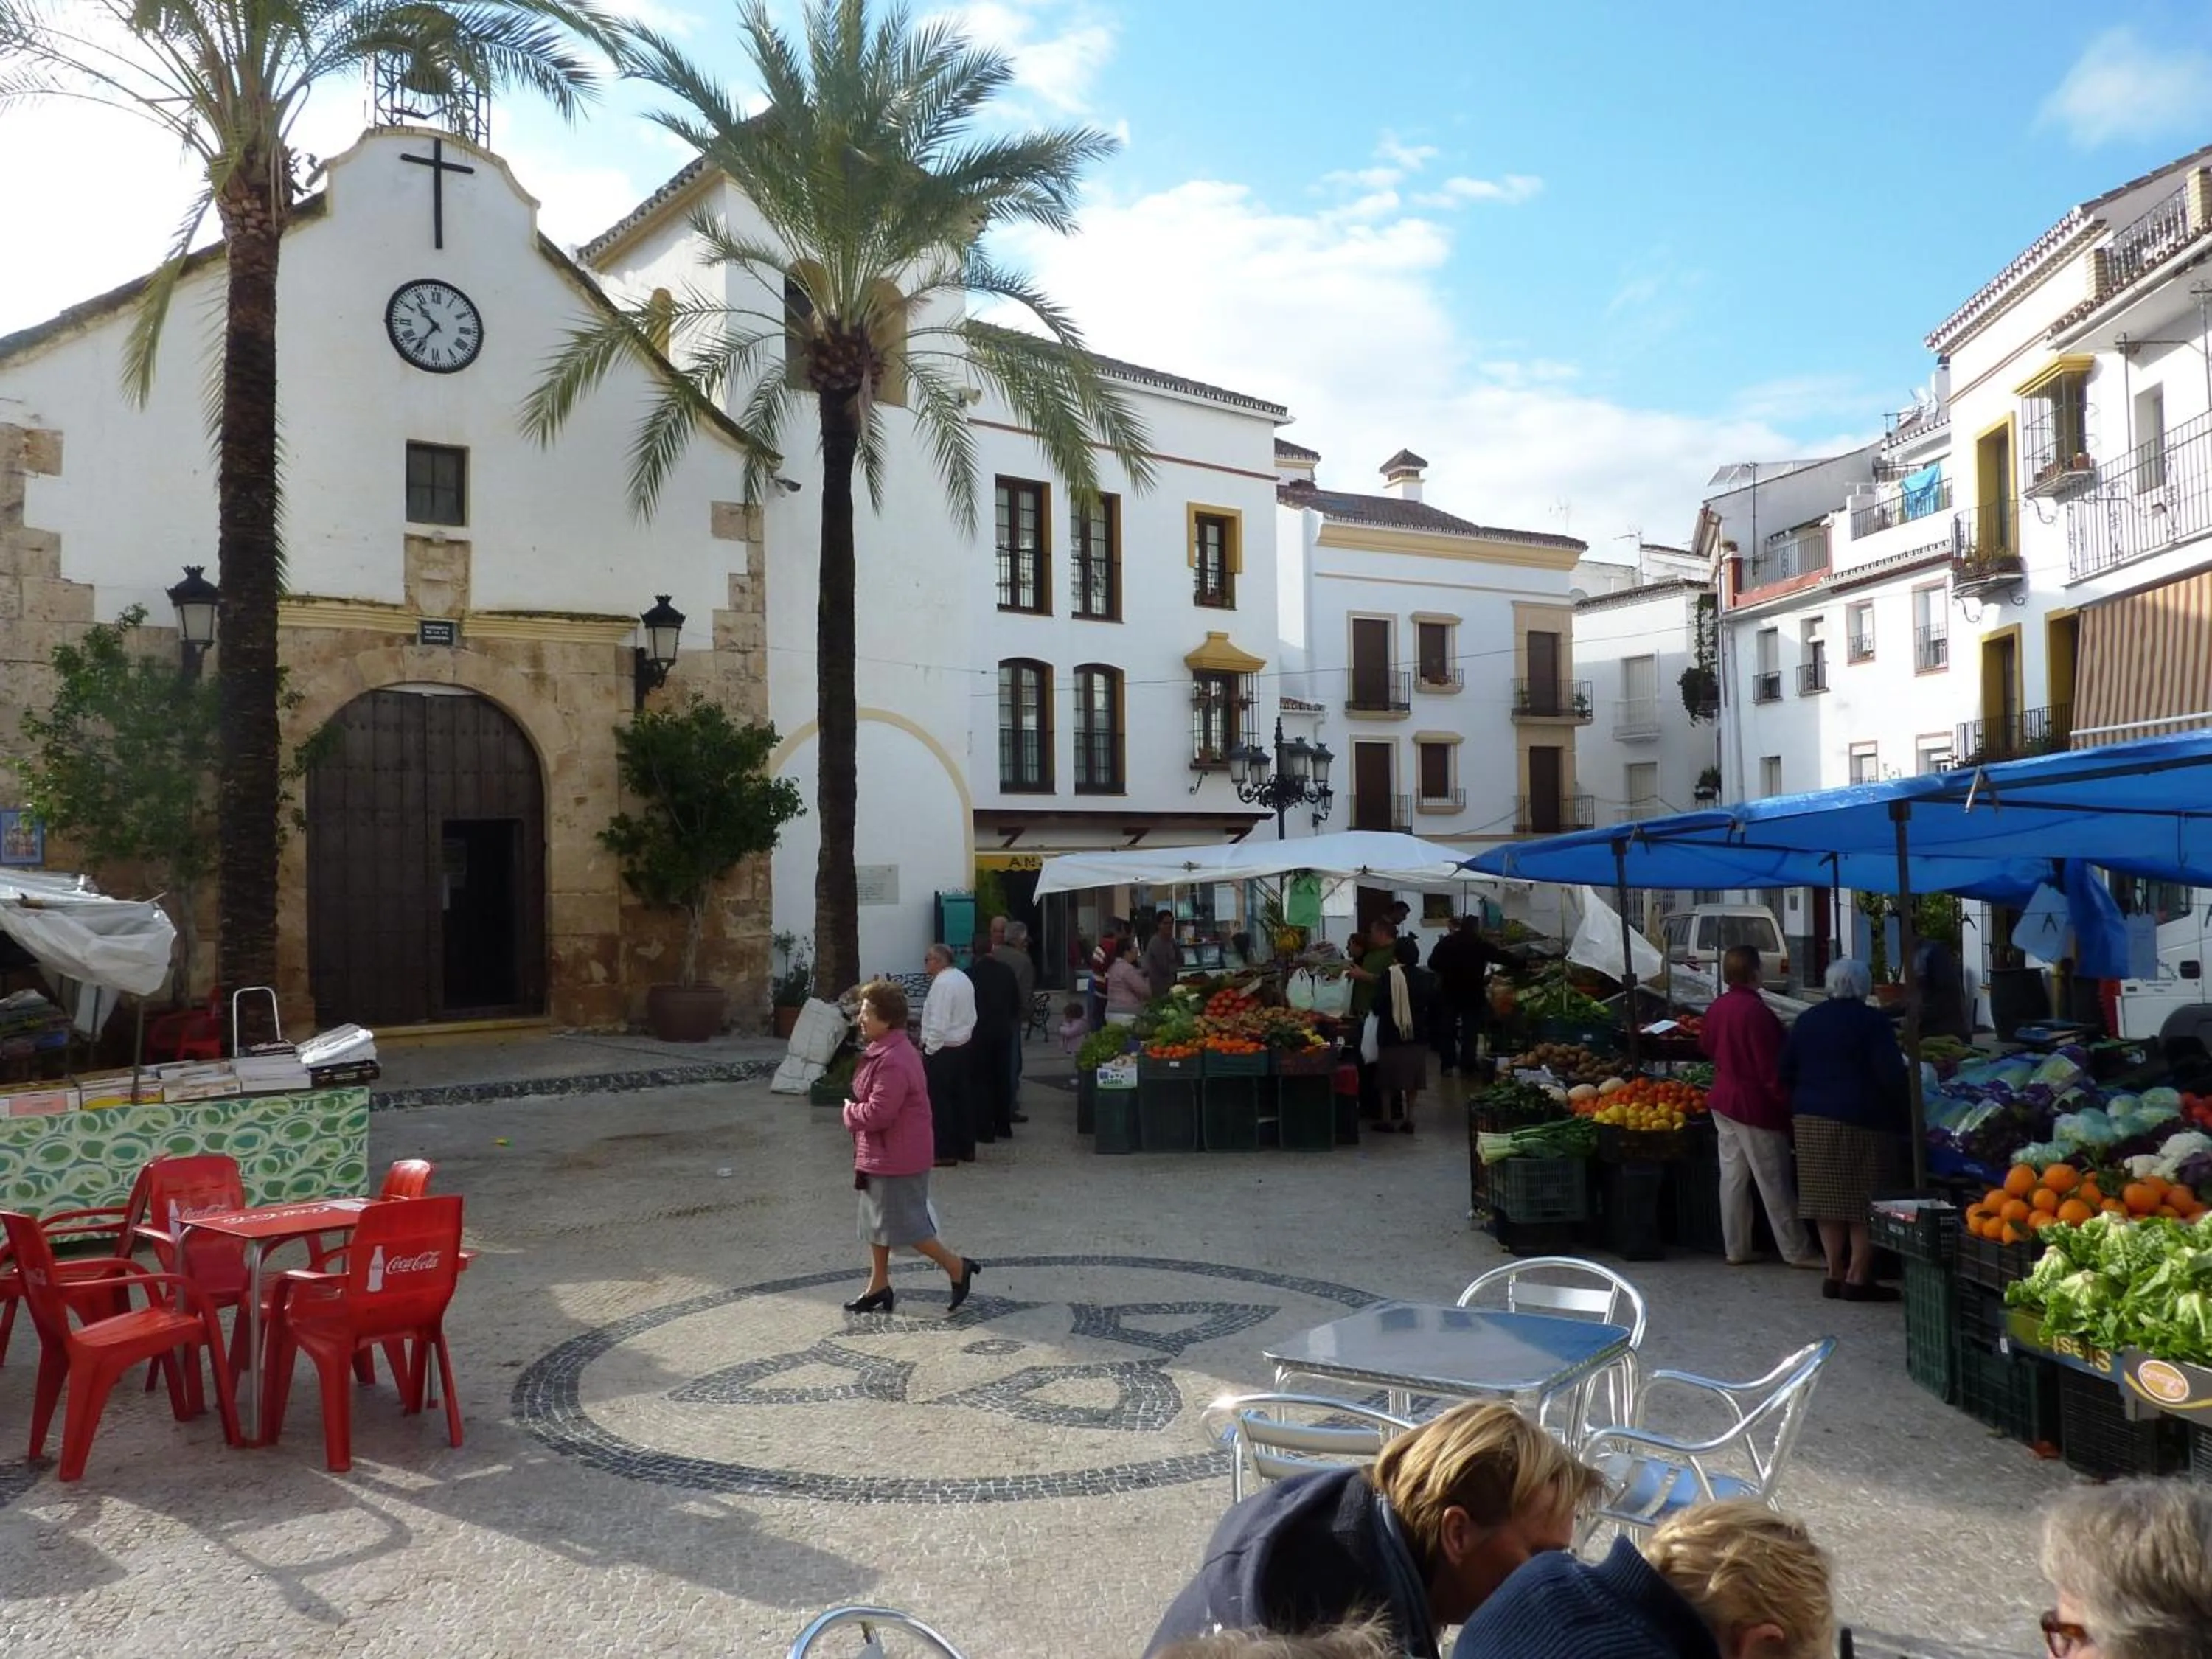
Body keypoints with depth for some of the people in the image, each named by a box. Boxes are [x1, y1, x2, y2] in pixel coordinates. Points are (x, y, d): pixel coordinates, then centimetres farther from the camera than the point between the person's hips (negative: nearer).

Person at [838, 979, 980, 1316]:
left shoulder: (893, 1061, -27)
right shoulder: (883, 1051, 8)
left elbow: (878, 1113, -29)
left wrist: (850, 1111, -13)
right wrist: (857, 1110, 8)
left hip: (898, 1160, -11)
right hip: (882, 1156, 11)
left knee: (906, 1225, 0)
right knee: (877, 1222, 17)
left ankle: (958, 1267, 14)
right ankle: (879, 1288, 28)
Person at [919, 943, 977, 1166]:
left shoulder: (942, 983, -18)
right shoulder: (964, 979, 10)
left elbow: (938, 1024, -22)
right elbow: (971, 1017, 14)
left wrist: (929, 1049, -14)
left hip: (943, 1050, -9)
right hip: (963, 1046, 9)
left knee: (939, 1101, -1)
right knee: (962, 1097, 13)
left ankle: (945, 1153, 2)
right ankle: (966, 1149, 20)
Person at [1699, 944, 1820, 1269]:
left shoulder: (1717, 1007, 3)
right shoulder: (1755, 1011, -22)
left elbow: (1706, 1045, 19)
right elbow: (1771, 1065, -20)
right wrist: (1786, 1101, -12)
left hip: (1723, 1099, 8)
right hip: (1755, 1105, -8)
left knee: (1732, 1175, 12)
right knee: (1774, 1182, 1)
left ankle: (1736, 1248, 18)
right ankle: (1797, 1252, 10)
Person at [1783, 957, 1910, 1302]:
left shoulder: (1807, 1020, 10)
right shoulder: (1871, 1021, -6)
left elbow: (1786, 1072, 12)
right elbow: (1891, 1076, -12)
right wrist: (1905, 1116, -3)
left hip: (1811, 1118, 5)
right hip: (1860, 1120, -5)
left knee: (1829, 1196, 9)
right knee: (1865, 1202, 0)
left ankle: (1835, 1273, 12)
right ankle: (1858, 1277, 0)